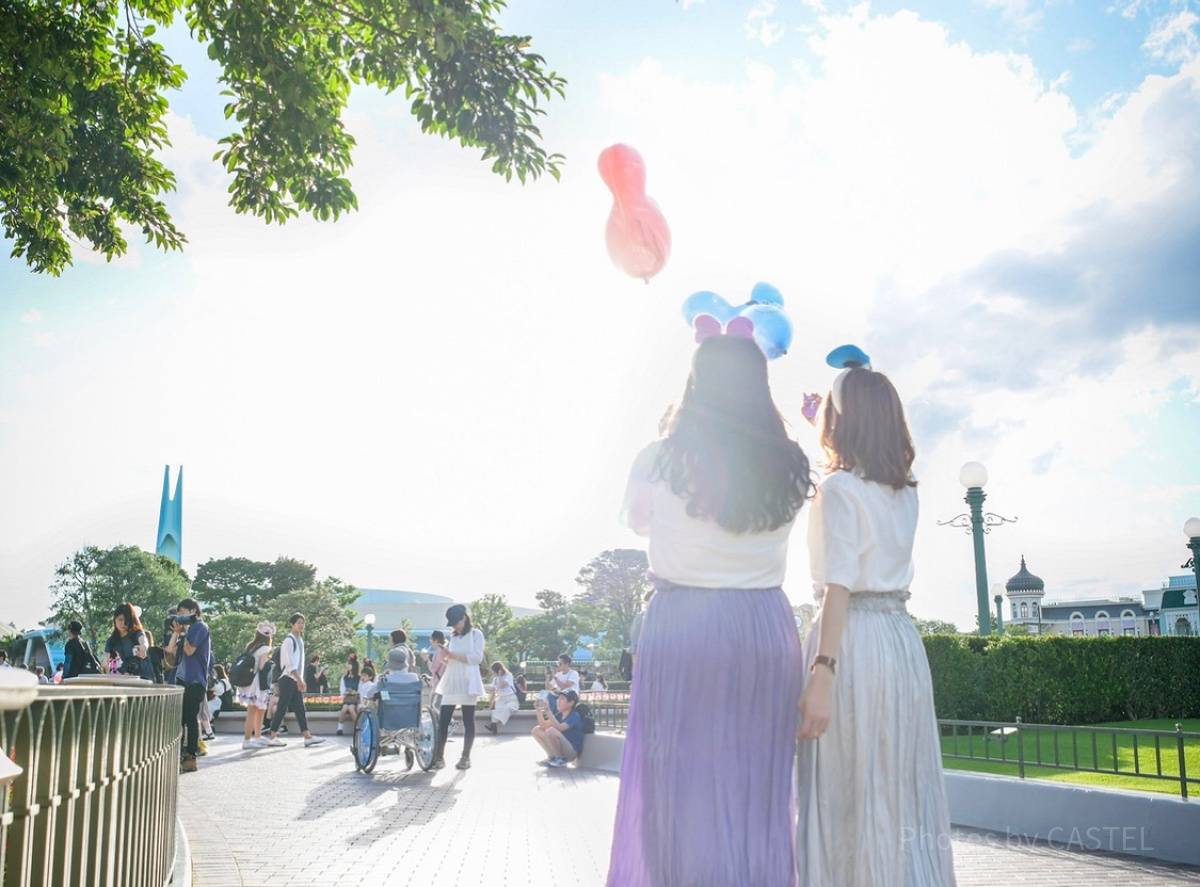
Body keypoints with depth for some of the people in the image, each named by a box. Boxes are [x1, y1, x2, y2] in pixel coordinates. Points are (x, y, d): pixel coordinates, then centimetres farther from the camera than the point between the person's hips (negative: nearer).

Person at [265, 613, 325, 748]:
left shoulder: (300, 640, 15)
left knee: (299, 708, 5)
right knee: (282, 707, -5)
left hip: (295, 680, 9)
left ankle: (307, 736, 2)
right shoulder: (289, 640, -13)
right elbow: (290, 664, -20)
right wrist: (300, 680, -24)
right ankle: (272, 737, 2)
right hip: (288, 679, -9)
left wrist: (300, 680, 16)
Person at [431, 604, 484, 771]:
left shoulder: (476, 634, 2)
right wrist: (443, 657, -2)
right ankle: (438, 756, -2)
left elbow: (477, 658, -9)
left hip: (468, 682, -5)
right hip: (451, 682, 5)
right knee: (443, 720, -3)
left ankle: (466, 757, 3)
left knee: (468, 720, -1)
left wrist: (454, 655, -12)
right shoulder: (453, 637, 19)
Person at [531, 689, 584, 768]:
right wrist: (539, 710, -8)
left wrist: (548, 711, -37)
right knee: (537, 730, 4)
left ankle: (561, 760, -11)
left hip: (572, 752, -8)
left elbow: (559, 728, -32)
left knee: (551, 731, -32)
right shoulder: (559, 714, 8)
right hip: (559, 749, 8)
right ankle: (552, 757, 6)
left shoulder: (574, 716, -16)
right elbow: (543, 726, 4)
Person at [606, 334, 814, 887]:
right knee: (760, 786, 11)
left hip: (682, 624, -3)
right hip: (768, 627, 3)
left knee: (680, 781, 4)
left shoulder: (660, 460, -5)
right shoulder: (787, 467, 2)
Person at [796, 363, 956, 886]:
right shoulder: (905, 491, 12)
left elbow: (840, 586, -18)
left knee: (848, 792, -1)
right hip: (902, 637, 7)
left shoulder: (839, 488, -8)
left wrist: (822, 672, -22)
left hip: (852, 638, -7)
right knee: (903, 791, 11)